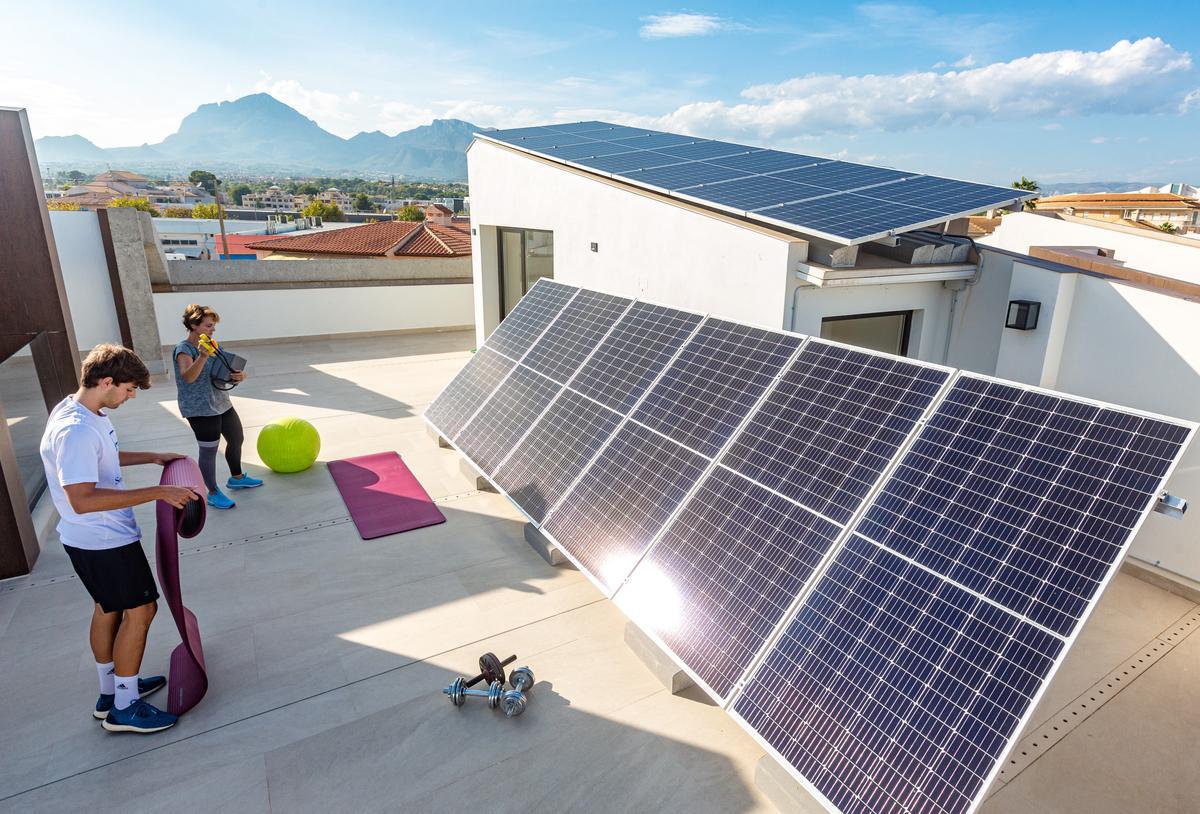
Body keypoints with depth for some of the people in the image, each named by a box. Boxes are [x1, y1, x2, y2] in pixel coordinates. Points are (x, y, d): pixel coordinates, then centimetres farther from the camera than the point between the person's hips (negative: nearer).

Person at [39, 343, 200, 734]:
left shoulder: (88, 414, 2)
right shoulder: (75, 430, -29)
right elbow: (82, 500, -35)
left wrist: (153, 457, 15)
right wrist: (157, 492, -36)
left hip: (101, 537, 10)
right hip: (102, 542, -10)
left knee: (109, 608, 21)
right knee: (140, 610, 0)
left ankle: (110, 691, 37)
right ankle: (124, 707, 14)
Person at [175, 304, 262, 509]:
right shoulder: (184, 349, -14)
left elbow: (227, 371, 14)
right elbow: (188, 377, -31)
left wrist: (239, 375, -10)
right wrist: (202, 356, -48)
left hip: (222, 404, 9)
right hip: (201, 410, -8)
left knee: (237, 439, 19)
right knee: (209, 450, -2)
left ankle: (236, 477, 41)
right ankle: (213, 494, 14)